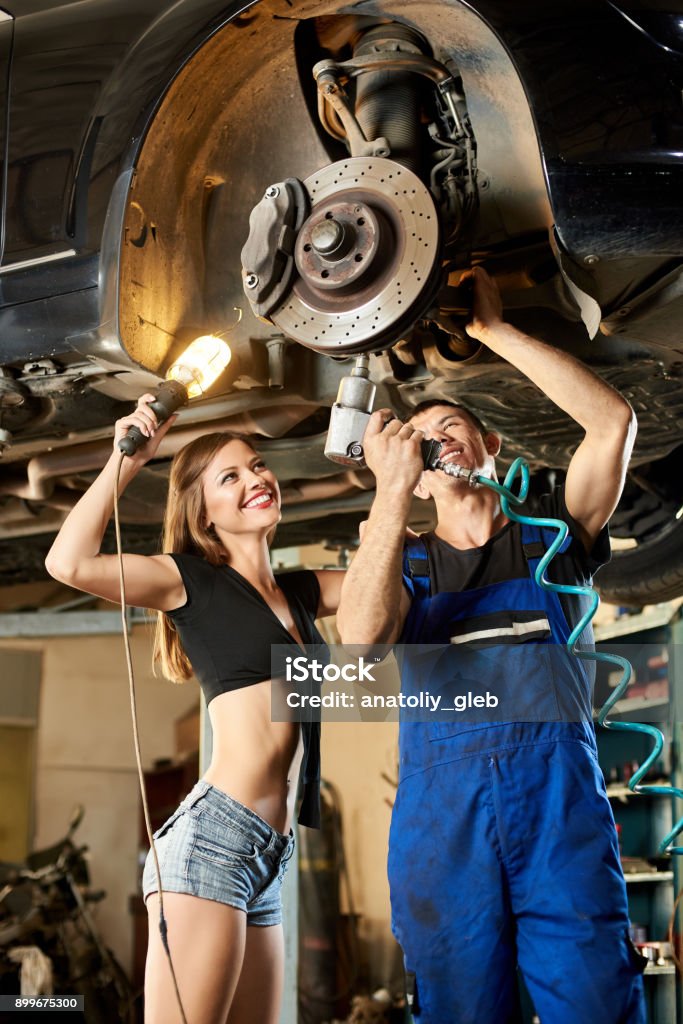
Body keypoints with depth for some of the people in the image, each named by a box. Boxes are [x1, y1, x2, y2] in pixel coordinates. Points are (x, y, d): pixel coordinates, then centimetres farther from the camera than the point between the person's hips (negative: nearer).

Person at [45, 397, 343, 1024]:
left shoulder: (303, 591, 21)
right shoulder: (192, 579, 3)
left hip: (270, 856, 7)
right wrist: (128, 459, -6)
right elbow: (71, 562, -11)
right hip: (213, 834, -7)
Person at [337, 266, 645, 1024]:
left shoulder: (550, 536, 19)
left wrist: (493, 331, 7)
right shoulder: (404, 563, 20)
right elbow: (360, 639, -4)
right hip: (440, 804, 1)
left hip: (560, 797, -1)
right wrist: (391, 493, -10)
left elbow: (613, 420, 5)